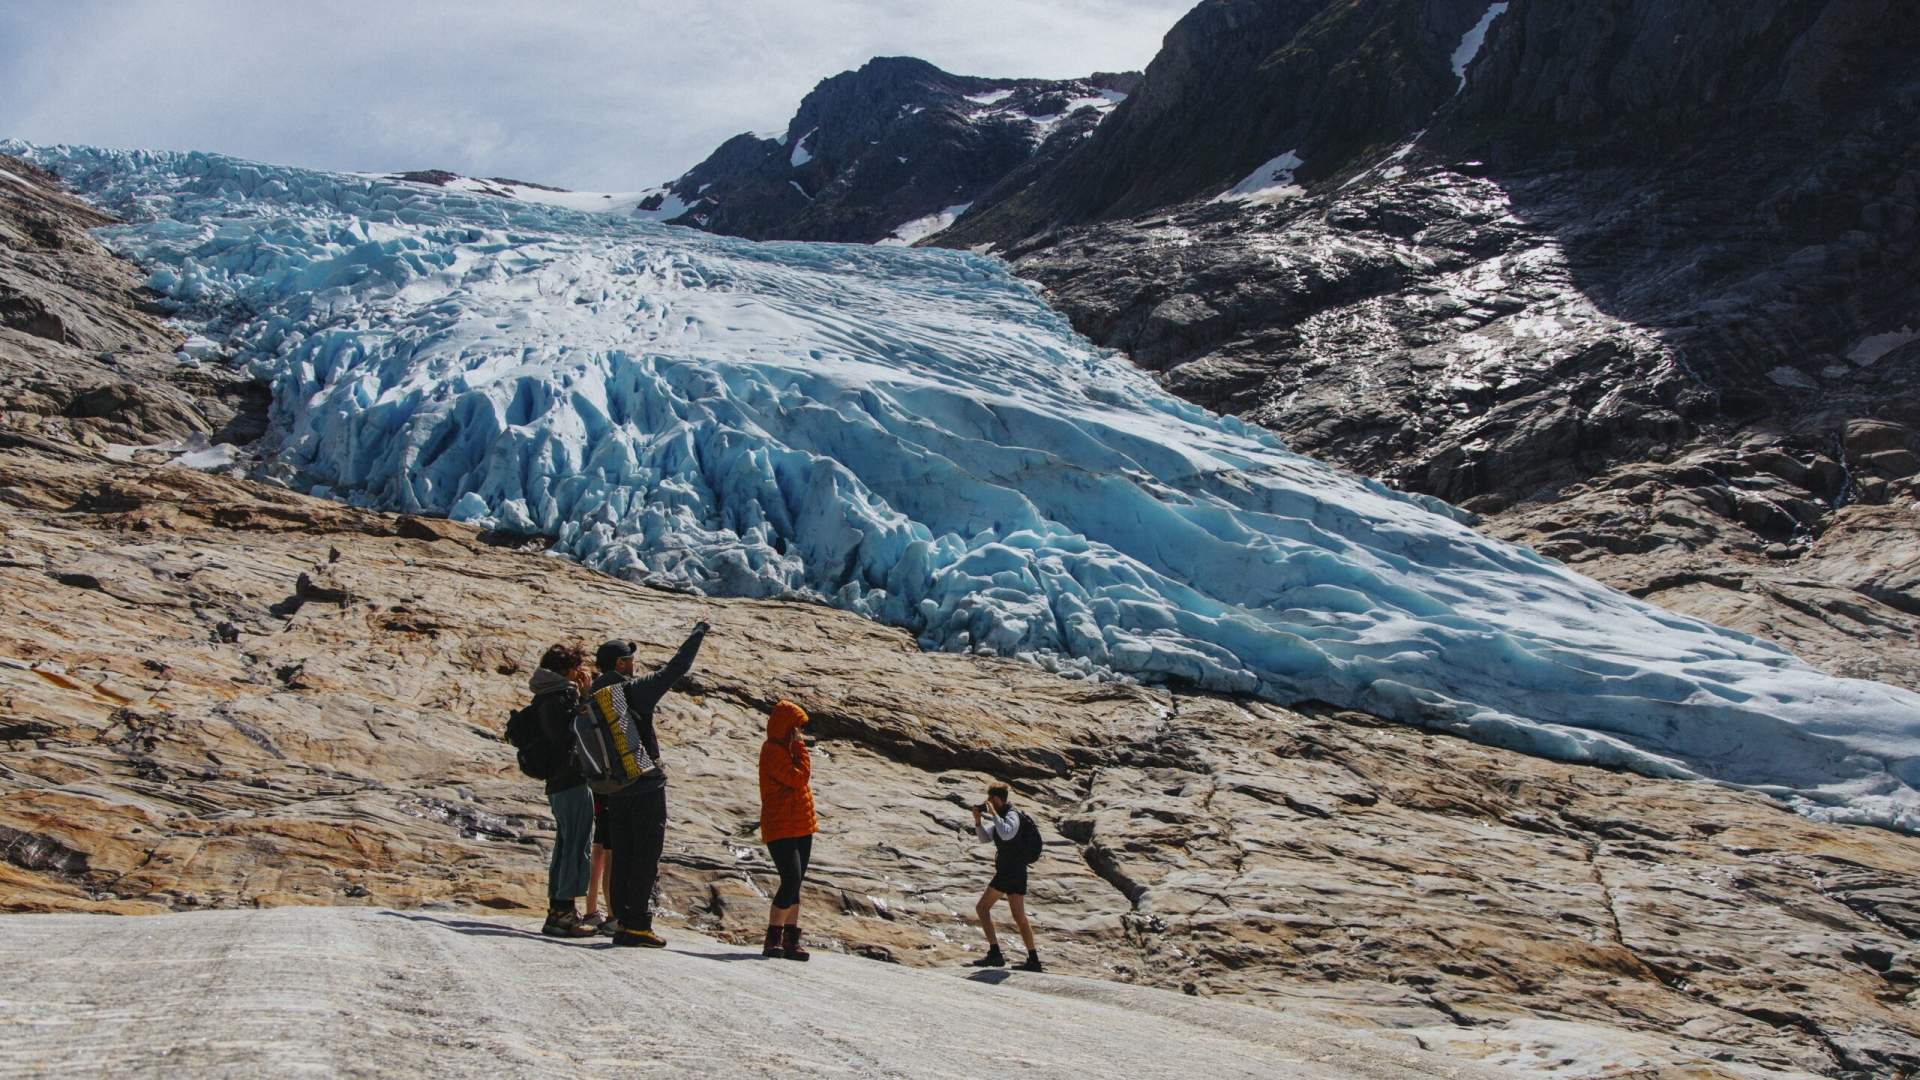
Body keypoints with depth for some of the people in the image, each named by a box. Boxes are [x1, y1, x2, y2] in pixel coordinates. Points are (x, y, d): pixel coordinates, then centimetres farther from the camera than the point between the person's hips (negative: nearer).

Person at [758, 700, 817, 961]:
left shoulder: (786, 749, 17)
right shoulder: (772, 751, -13)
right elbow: (798, 777, -22)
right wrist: (800, 747, -14)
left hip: (801, 827, 10)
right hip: (781, 829, -10)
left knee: (794, 884, 9)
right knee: (791, 881, -16)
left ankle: (791, 939, 11)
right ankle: (773, 939, -10)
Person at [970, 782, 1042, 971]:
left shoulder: (1012, 815, -13)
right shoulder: (1002, 816, 16)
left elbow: (1006, 834, -34)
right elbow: (985, 837, 22)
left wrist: (993, 814, -25)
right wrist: (978, 820, 6)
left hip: (1010, 871, -10)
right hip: (1017, 871, 10)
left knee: (982, 908, -6)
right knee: (1019, 917, 9)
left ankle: (994, 954, -10)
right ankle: (1033, 960, 8)